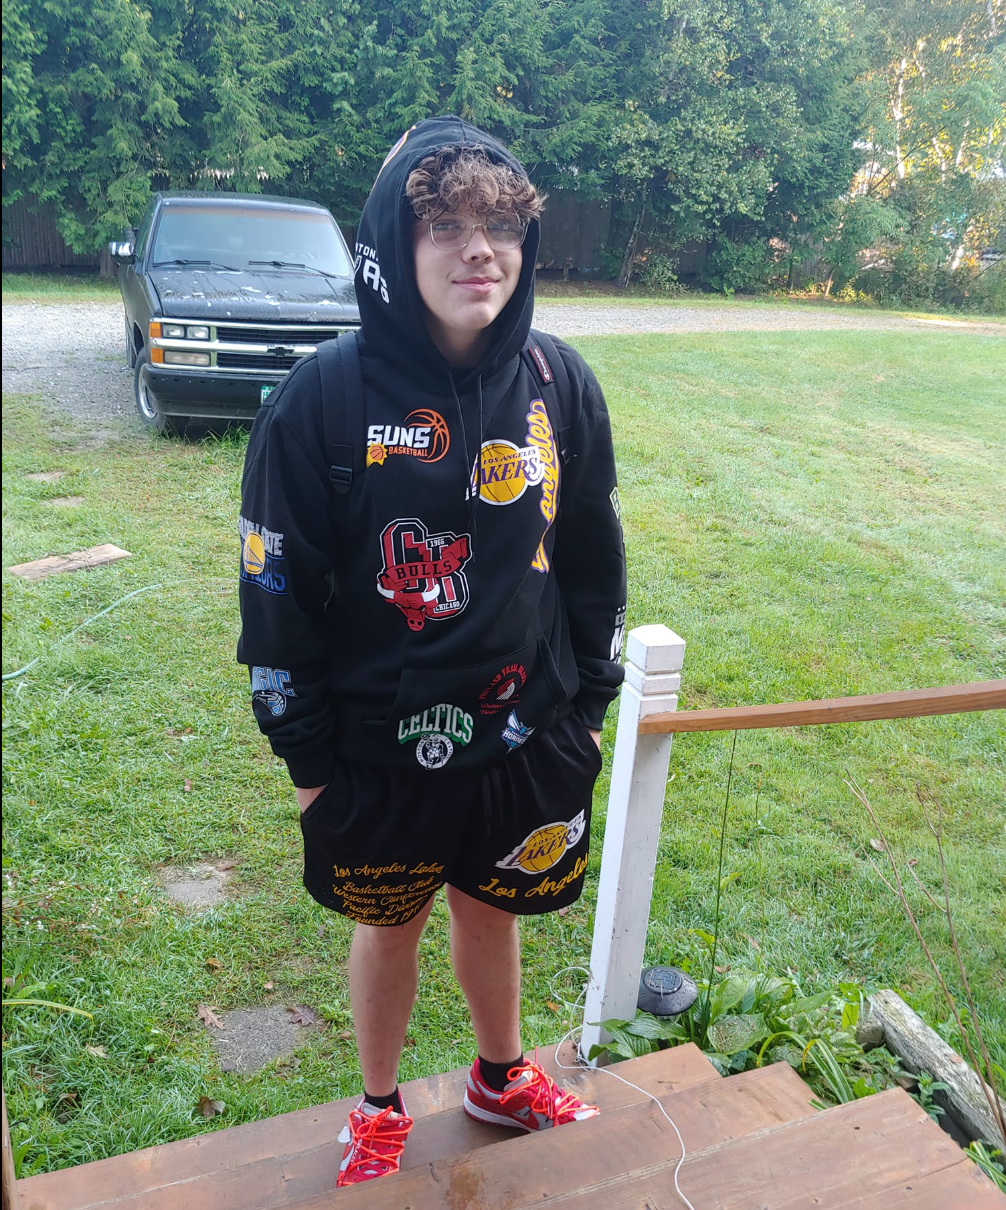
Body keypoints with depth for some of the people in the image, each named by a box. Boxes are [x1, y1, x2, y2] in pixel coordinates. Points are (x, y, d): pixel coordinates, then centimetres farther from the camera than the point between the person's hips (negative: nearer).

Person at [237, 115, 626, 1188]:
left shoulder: (559, 384, -6)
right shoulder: (325, 398, -16)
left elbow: (593, 555, 4)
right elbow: (277, 587, -10)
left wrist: (587, 703, 8)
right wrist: (306, 753, -5)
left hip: (524, 738, 3)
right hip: (378, 747, -2)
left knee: (491, 911, 23)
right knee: (388, 924, 19)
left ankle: (501, 1079, 52)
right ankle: (379, 1112, 47)